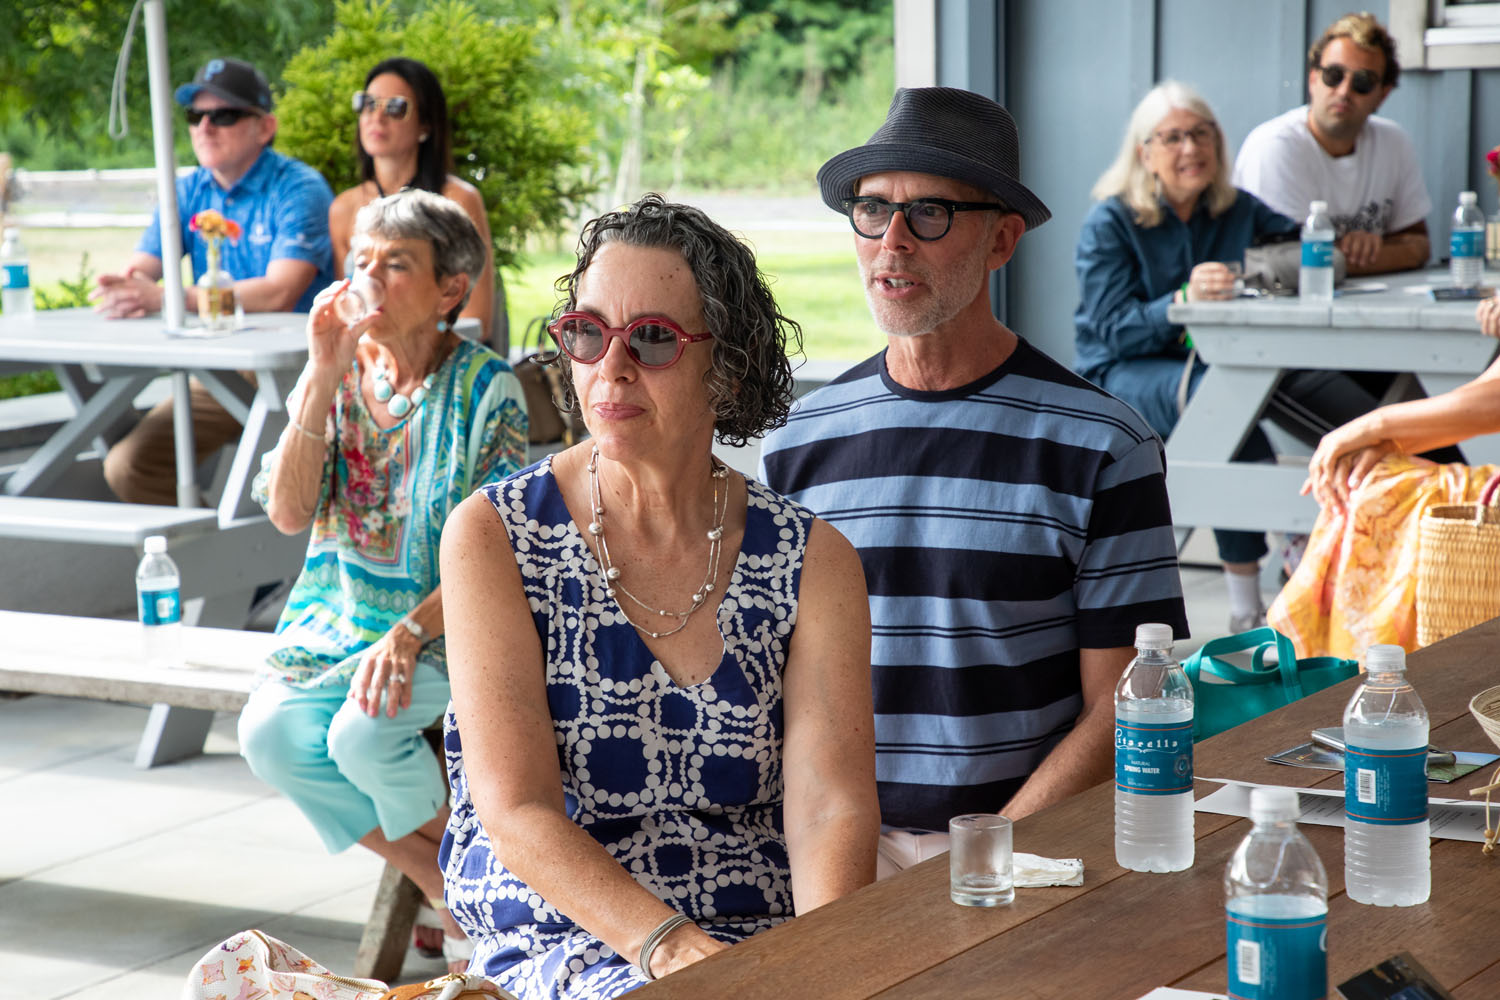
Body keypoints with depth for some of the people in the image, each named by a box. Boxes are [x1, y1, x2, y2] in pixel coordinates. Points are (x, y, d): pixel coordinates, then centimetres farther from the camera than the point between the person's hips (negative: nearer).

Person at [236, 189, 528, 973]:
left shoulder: (486, 390, -7)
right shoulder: (334, 378, 5)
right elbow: (288, 514, -8)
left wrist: (409, 634, -25)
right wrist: (324, 378, -15)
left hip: (443, 624, -4)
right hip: (335, 618, 5)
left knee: (363, 734, -30)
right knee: (270, 734, -22)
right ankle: (446, 885, -5)